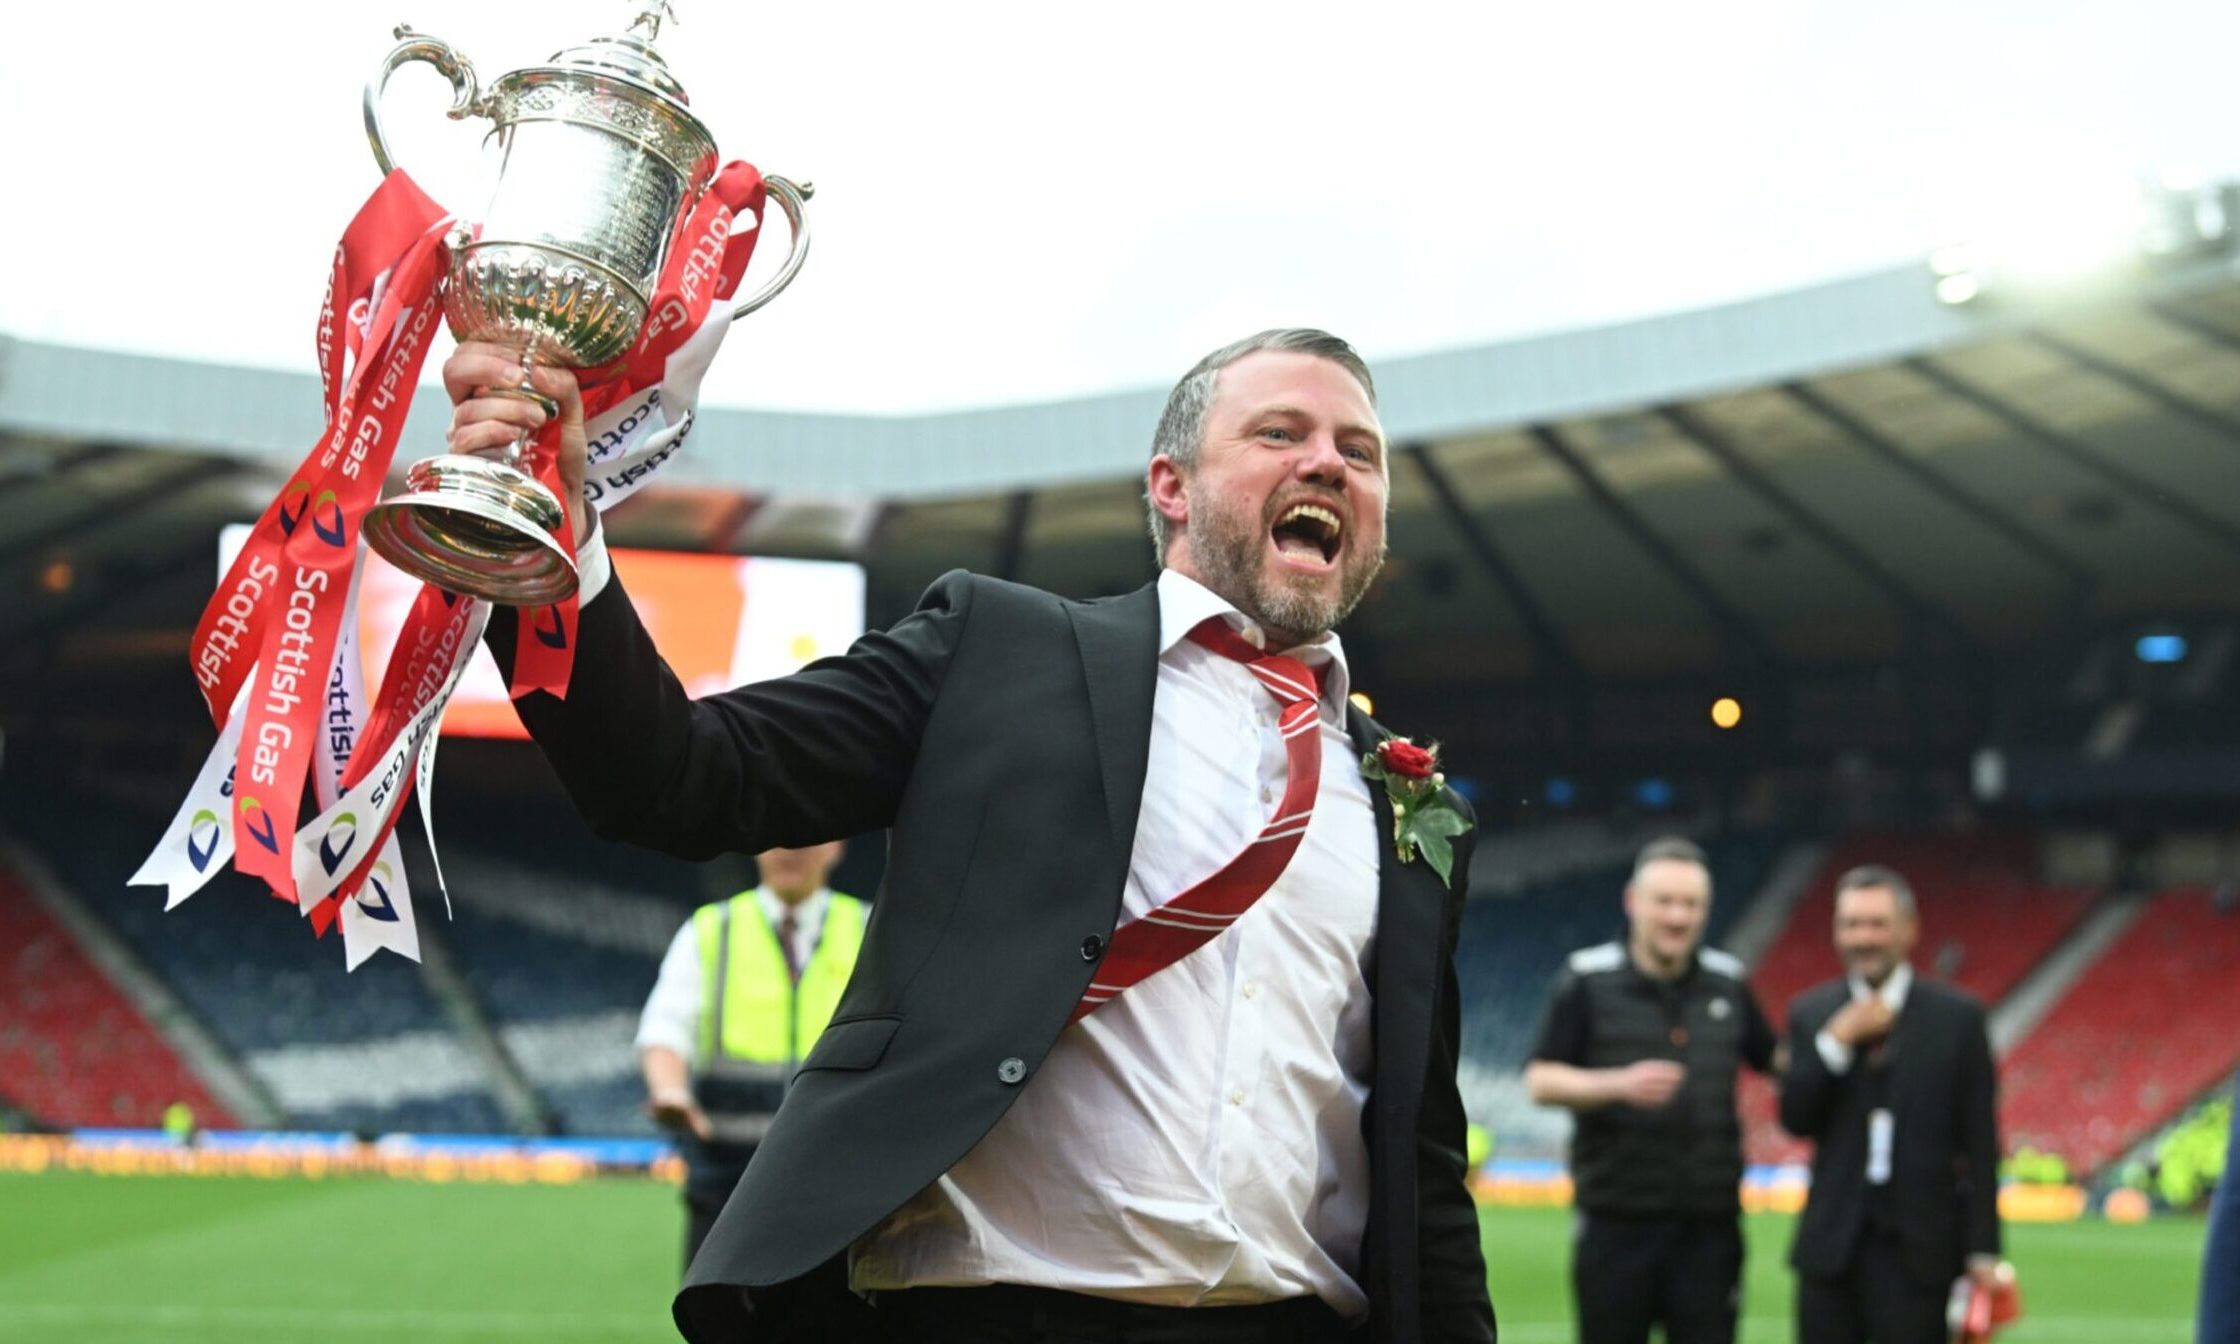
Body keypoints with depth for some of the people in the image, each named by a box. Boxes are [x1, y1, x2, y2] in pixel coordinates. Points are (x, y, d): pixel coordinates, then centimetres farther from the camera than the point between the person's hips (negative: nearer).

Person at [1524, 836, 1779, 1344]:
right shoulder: (1587, 979, -3)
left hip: (1709, 1223, 3)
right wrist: (1620, 1084, -22)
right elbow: (1541, 1081, -6)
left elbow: (1774, 1060, 19)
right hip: (1617, 1222, -2)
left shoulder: (1727, 983, 7)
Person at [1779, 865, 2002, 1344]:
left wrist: (1982, 1249, -4)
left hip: (1919, 1247, -2)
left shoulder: (1957, 1016, 0)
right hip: (1833, 1244, 2)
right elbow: (1796, 1119, -2)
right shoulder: (1810, 1014, 6)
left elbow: (1980, 1143, 0)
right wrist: (1837, 1041, -14)